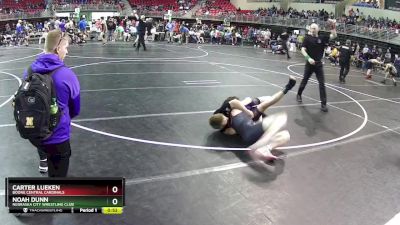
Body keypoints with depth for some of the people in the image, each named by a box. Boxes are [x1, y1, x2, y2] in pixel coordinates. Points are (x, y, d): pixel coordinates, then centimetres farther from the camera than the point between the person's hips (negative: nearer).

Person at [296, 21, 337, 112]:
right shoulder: (307, 38, -3)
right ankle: (299, 95, 38)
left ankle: (323, 104, -1)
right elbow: (303, 50, -9)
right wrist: (308, 58, -23)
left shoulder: (322, 38, 4)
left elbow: (334, 36, 0)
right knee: (304, 80, 13)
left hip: (318, 64, 2)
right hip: (309, 64, -2)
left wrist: (333, 26, -13)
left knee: (322, 83, -3)